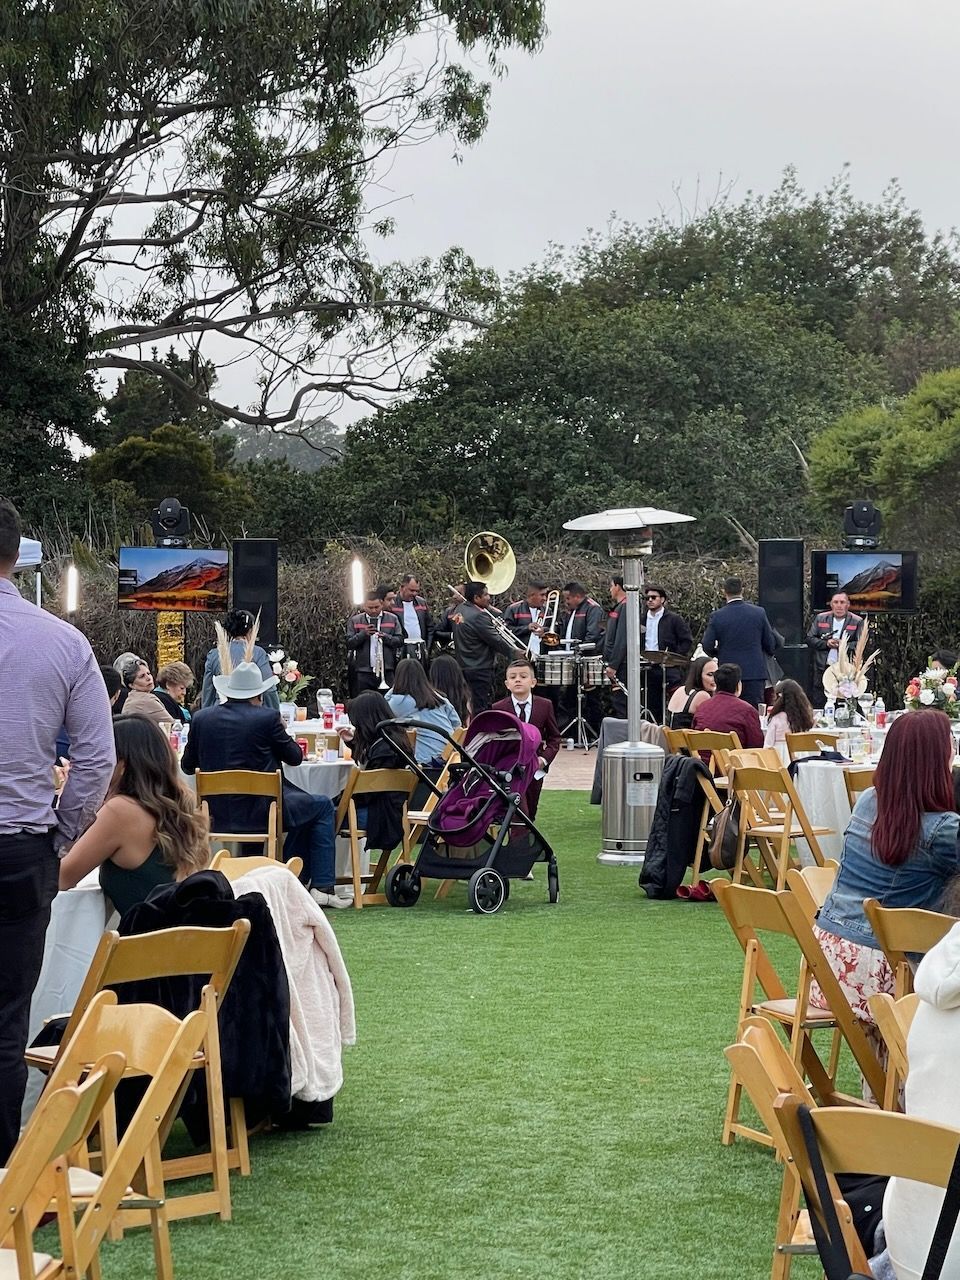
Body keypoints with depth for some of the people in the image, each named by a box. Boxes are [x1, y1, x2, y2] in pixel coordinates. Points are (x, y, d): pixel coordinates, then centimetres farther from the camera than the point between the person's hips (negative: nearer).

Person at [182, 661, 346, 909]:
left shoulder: (201, 718, 1)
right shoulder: (267, 717, -11)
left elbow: (187, 765, 10)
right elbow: (295, 757, 1)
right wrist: (282, 733, 20)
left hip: (219, 813, 6)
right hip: (259, 809, -6)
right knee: (322, 807, 18)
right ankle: (322, 887, 12)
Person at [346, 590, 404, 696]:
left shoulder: (392, 619, 10)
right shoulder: (355, 621, 8)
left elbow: (400, 641, 5)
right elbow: (348, 643, 1)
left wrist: (386, 637, -13)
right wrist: (363, 634, -13)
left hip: (386, 671, 0)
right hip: (363, 672, 0)